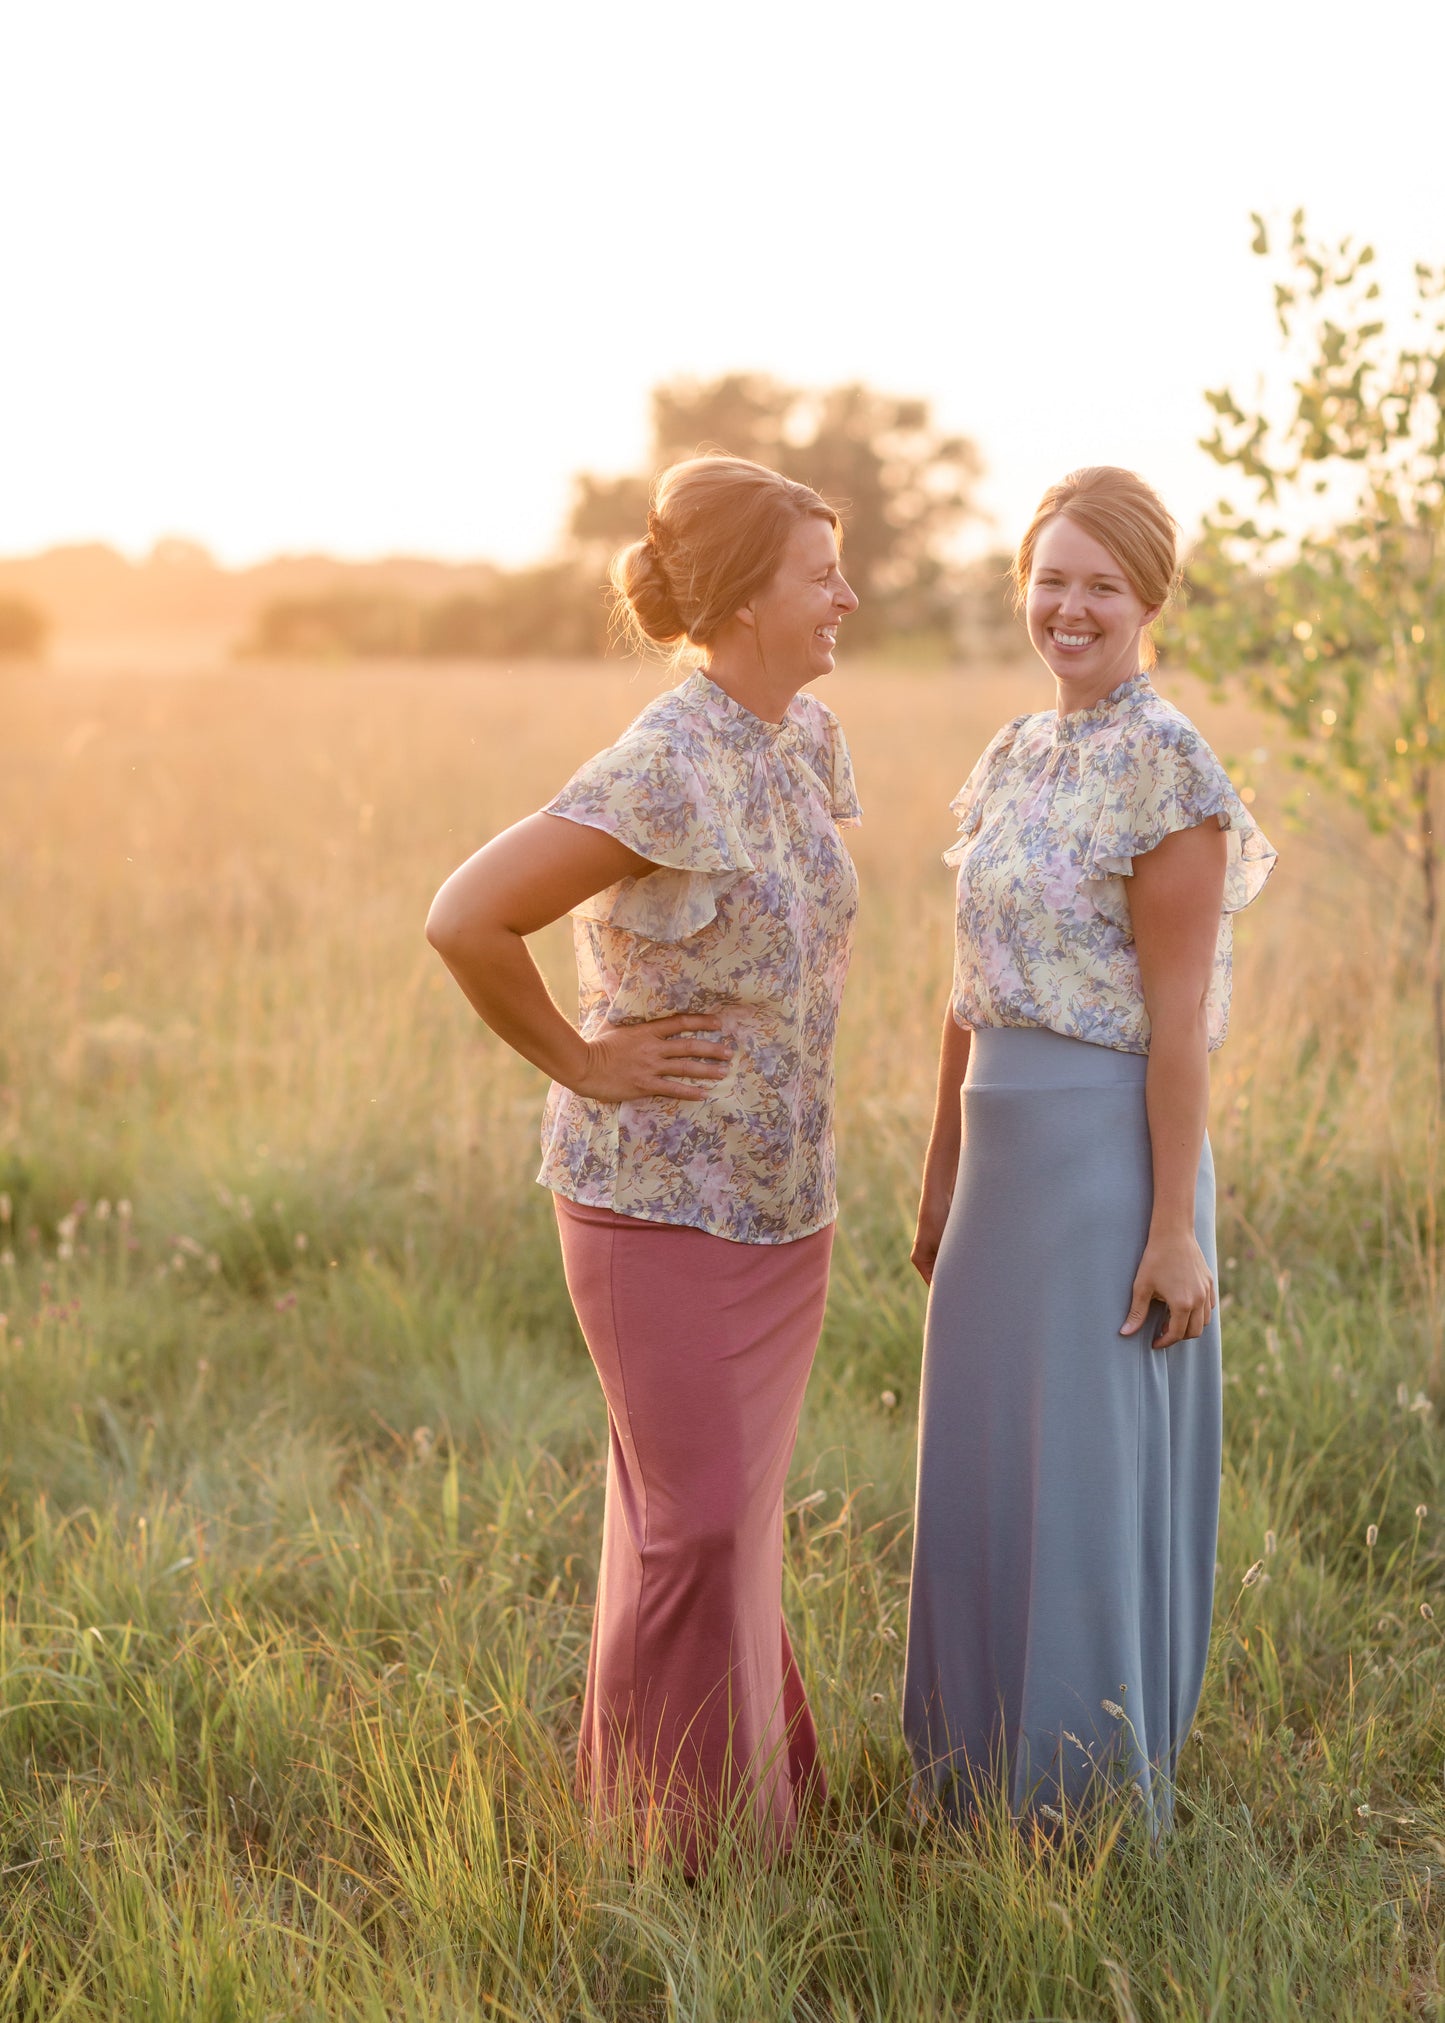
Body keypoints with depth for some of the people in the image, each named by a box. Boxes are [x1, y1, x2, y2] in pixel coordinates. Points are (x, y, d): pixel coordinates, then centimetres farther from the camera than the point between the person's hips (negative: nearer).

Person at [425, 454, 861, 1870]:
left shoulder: (807, 739, 4)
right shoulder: (666, 771, -22)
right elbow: (465, 920, -27)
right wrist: (581, 1064, -17)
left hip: (779, 1190, 7)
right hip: (661, 1195, -7)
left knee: (730, 1500, 18)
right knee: (695, 1516, 0)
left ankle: (752, 1781, 32)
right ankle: (671, 1837, 17)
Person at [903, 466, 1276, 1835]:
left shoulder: (1169, 770, -13)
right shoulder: (1014, 760, 10)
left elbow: (1180, 1015, -16)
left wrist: (1175, 1228, -17)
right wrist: (942, 1181, 17)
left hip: (1111, 1153, -8)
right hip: (1007, 1155, 8)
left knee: (1093, 1469, 1)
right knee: (985, 1461, 15)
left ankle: (1097, 1801, 17)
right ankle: (985, 1770, 31)